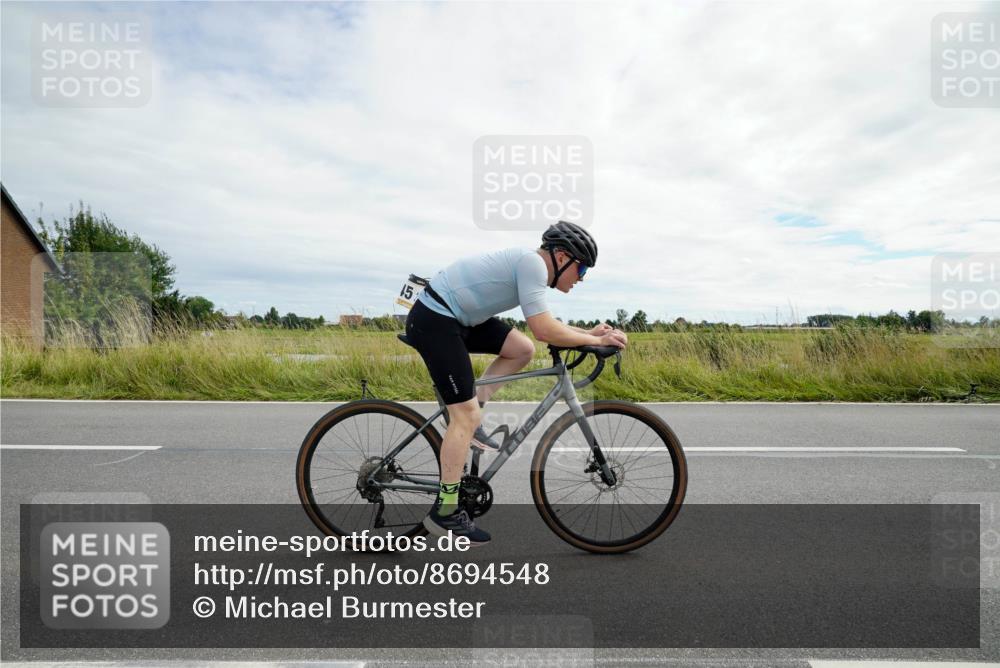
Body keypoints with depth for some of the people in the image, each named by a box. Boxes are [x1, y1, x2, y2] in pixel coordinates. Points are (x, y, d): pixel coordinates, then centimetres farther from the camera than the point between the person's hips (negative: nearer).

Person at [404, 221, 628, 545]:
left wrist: (589, 333, 10)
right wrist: (596, 340, -11)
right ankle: (445, 513, 4)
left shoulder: (529, 263, 12)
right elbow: (544, 330, -23)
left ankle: (467, 421, 12)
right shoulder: (532, 263, -17)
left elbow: (543, 323, 20)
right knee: (466, 415, -8)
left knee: (522, 349, 8)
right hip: (433, 321, -10)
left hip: (456, 316, 10)